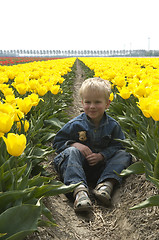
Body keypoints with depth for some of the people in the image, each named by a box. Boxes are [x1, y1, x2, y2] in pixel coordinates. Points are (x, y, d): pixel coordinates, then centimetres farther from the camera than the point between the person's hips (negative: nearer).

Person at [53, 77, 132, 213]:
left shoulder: (113, 125, -1)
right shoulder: (75, 125, -5)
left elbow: (118, 147, 1)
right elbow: (58, 142, 1)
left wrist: (102, 155, -17)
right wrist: (74, 144, -18)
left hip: (101, 167, 2)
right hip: (79, 166, -1)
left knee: (125, 155, -16)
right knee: (71, 152, -31)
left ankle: (106, 184, -37)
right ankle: (79, 189, -50)